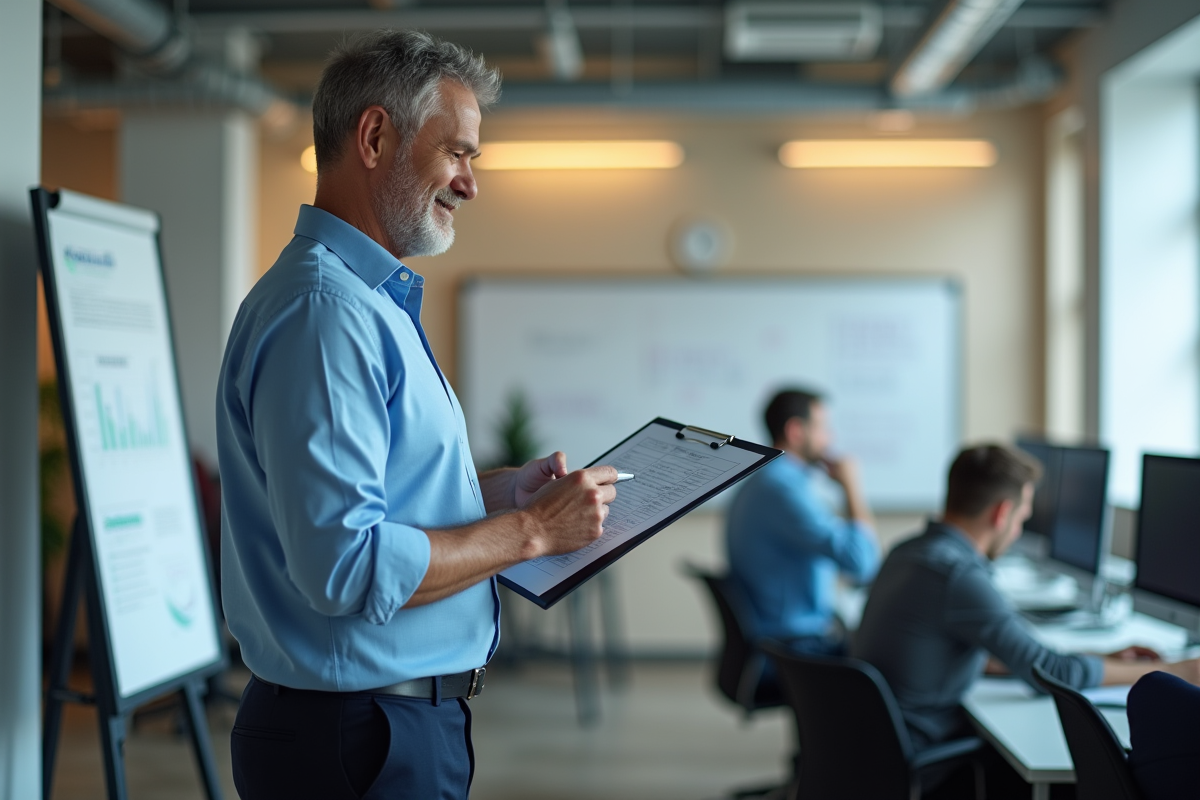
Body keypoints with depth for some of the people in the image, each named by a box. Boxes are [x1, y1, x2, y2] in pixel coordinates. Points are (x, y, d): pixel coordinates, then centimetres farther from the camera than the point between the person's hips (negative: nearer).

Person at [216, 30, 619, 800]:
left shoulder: (373, 301, 13)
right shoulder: (325, 311, -21)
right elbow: (347, 566, -27)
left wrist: (500, 489, 9)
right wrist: (532, 529, -18)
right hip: (356, 737, -10)